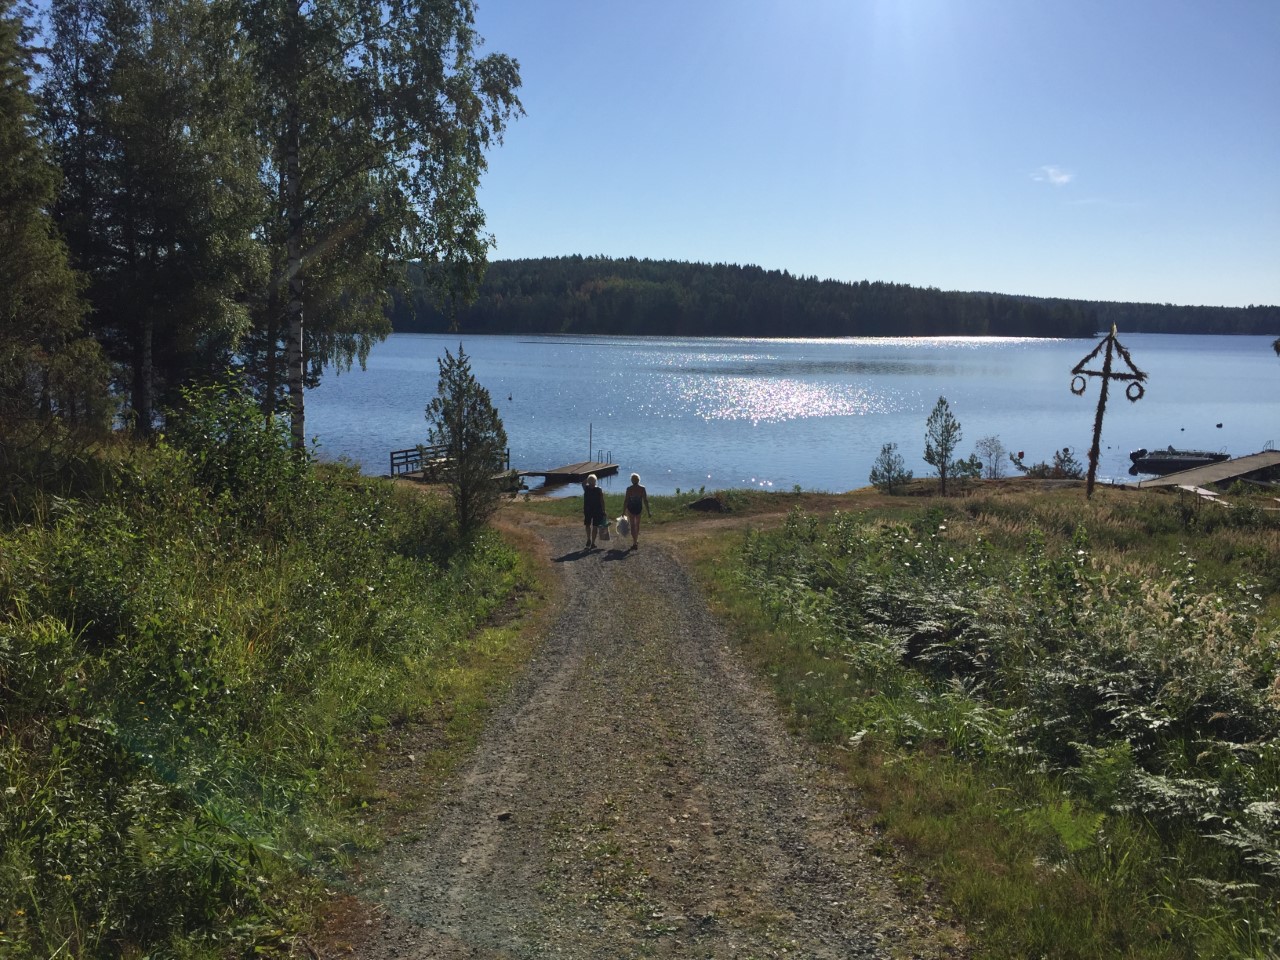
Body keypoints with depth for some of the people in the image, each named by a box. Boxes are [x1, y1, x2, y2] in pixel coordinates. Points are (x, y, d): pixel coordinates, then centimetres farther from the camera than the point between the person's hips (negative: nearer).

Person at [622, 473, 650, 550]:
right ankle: (636, 540, 36)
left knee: (632, 525, 3)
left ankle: (635, 543, -2)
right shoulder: (642, 489, -7)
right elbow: (645, 501, -6)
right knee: (637, 524, 20)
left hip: (630, 508, -2)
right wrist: (648, 511, 0)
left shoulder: (629, 489, -12)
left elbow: (626, 501, -11)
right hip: (639, 508, 2)